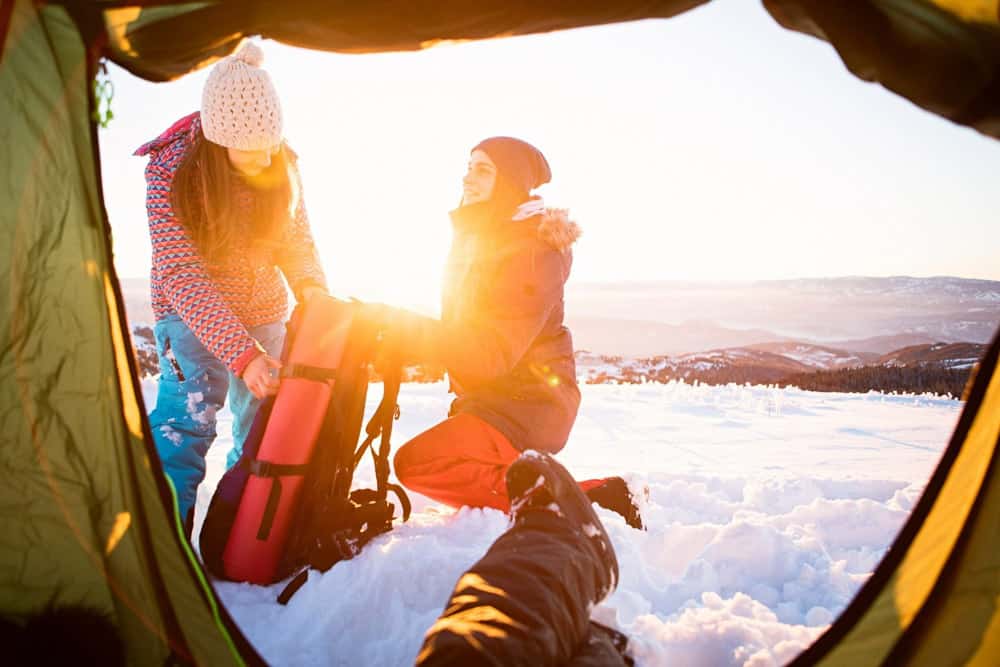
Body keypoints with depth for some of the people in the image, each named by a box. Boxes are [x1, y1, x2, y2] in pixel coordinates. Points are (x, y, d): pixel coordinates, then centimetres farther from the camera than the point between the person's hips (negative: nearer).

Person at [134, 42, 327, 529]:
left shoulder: (282, 166, -11)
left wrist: (311, 288, -20)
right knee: (189, 415, -18)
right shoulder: (171, 171, -21)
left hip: (264, 312, 4)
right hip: (192, 313, -4)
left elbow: (297, 240, 2)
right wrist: (241, 353, -32)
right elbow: (182, 278, -24)